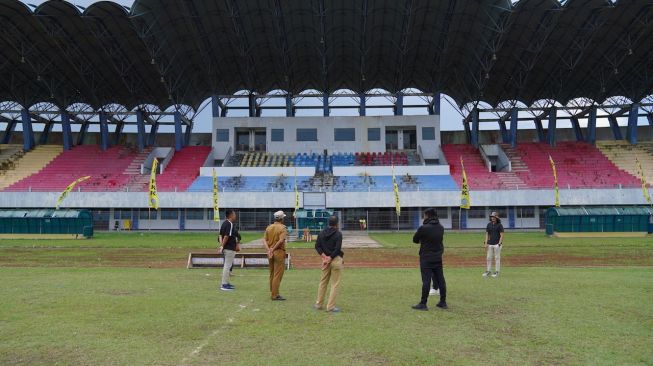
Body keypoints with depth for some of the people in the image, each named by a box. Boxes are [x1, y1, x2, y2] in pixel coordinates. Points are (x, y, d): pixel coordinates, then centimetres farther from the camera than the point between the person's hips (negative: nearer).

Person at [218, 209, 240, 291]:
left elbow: (221, 235, 10)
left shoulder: (224, 223, 13)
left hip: (226, 248, 10)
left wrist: (221, 246, 3)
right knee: (227, 266, -4)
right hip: (230, 248, -10)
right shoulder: (230, 224, -17)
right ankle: (224, 285, 1)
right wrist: (222, 247, -18)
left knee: (226, 265, 18)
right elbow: (226, 236, -22)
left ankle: (225, 283, 26)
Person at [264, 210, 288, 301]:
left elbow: (264, 240, 1)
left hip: (270, 253, 7)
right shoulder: (282, 227, -9)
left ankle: (272, 293, 24)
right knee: (278, 275, -2)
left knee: (272, 274, 16)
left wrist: (269, 250, -9)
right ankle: (275, 295, -1)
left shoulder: (269, 227, 9)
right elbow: (281, 240, -22)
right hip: (279, 252, -7)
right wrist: (273, 249, -15)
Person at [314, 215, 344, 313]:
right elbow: (337, 249, -16)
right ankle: (331, 307, 0)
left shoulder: (322, 233, 8)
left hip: (325, 259, 6)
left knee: (323, 282, 16)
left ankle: (319, 304, 22)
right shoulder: (338, 234, -9)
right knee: (335, 284, 0)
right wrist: (330, 258, -11)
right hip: (336, 259, -6)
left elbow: (317, 246, 2)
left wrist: (324, 256, -5)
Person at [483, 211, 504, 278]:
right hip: (490, 244, 5)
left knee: (497, 258, 1)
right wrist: (486, 243, 2)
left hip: (497, 244, -5)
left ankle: (497, 272, 8)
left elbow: (502, 235, -9)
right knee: (488, 258, 6)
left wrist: (499, 244, -17)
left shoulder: (499, 225, -7)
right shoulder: (489, 224, 7)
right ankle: (488, 271, 14)